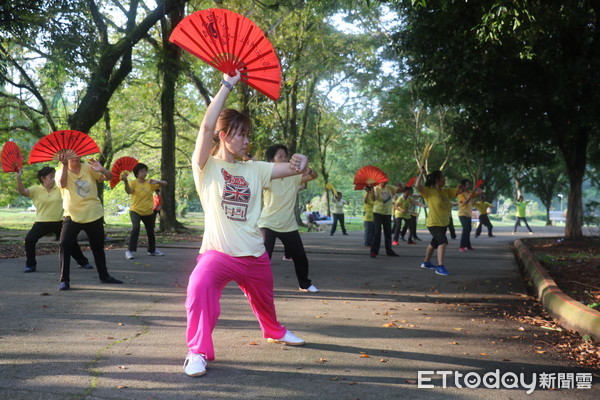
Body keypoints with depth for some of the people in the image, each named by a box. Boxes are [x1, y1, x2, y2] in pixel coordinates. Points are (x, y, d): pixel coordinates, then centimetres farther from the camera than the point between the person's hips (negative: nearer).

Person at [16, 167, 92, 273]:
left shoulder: (59, 188, 1)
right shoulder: (36, 190, -5)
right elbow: (22, 191, -17)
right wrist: (18, 178, -30)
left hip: (59, 222, 2)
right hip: (42, 222, -2)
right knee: (29, 239, -18)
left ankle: (83, 262, 27)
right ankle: (31, 265, 0)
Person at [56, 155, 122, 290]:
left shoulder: (88, 168, -2)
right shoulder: (61, 171, -5)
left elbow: (109, 177, -10)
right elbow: (62, 183, -27)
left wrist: (102, 170, -32)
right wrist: (64, 165, -35)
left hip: (94, 215, 2)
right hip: (73, 216, -2)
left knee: (98, 247, 15)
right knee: (65, 245, -19)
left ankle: (104, 276, 33)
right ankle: (64, 280, -10)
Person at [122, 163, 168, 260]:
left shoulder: (150, 183, -1)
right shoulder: (133, 182, -9)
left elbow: (164, 183, -6)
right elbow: (128, 191, -29)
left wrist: (157, 181, -27)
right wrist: (125, 181, -49)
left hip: (148, 212, 4)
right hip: (136, 211, -4)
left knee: (151, 232, 17)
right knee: (135, 228, -27)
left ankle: (152, 250, 39)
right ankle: (130, 251, -22)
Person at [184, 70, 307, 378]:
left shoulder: (254, 169, 7)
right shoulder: (207, 167, -7)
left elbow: (291, 169, 7)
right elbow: (207, 126, -21)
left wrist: (300, 161, -18)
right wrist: (227, 85, -19)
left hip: (254, 254, 5)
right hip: (218, 252, -5)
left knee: (264, 301, 26)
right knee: (200, 288, -34)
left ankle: (274, 331, 59)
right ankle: (198, 352, -19)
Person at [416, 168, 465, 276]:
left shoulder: (446, 191, 5)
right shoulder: (429, 191, -15)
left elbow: (459, 191, 9)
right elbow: (418, 186, -31)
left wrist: (460, 186, -11)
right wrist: (421, 173, -27)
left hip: (443, 223, 9)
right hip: (433, 223, -9)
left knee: (434, 243, 23)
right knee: (443, 242, -27)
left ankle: (426, 263, 42)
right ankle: (440, 267, -28)